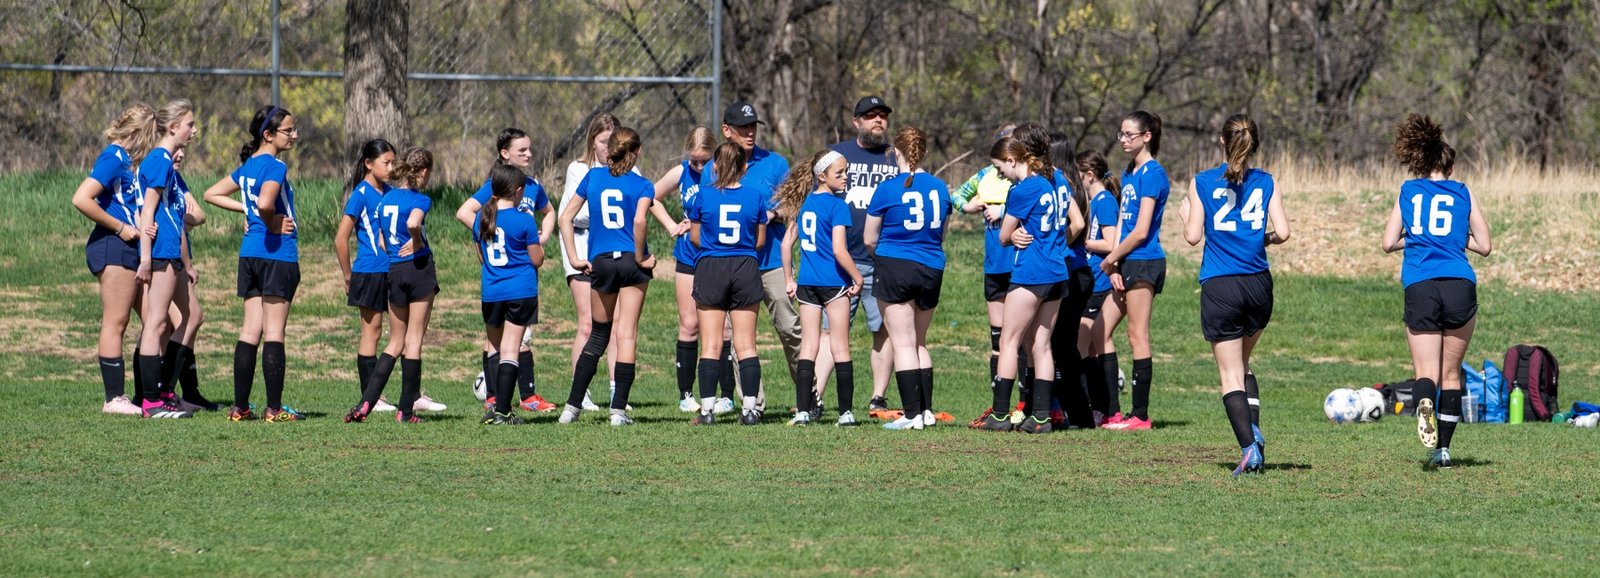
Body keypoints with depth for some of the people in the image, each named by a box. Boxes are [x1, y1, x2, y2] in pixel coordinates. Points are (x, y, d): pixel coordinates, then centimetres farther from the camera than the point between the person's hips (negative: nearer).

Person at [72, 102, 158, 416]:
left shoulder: (125, 159, 17)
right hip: (113, 248, -10)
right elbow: (81, 199, -22)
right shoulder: (112, 159, -12)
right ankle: (114, 398, -5)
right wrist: (120, 228, -16)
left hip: (131, 248, 10)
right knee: (115, 323, -7)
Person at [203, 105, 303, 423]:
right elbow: (265, 203, -31)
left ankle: (240, 406, 8)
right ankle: (274, 409, -2)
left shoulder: (248, 166, 12)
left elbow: (213, 194, 20)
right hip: (277, 254, -8)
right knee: (274, 333, -4)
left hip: (249, 252, 8)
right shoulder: (275, 167, -13)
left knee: (250, 332, 9)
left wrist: (247, 210, 12)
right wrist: (273, 224, -11)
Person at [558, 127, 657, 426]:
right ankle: (619, 410, -3)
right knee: (627, 334, 1)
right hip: (631, 261, -3)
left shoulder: (594, 176, 7)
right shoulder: (642, 185, -3)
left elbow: (566, 216, 4)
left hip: (600, 262, 3)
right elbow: (639, 220, -22)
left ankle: (573, 406, 11)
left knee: (599, 334, 16)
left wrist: (575, 258, 6)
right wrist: (640, 256, -9)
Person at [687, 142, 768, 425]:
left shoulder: (704, 195, -4)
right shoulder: (755, 198, -1)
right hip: (745, 268, 1)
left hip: (710, 269, -1)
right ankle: (750, 408, 2)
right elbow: (760, 240, 8)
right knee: (746, 343, 6)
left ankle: (707, 409, -4)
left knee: (710, 345, 1)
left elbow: (695, 236, 5)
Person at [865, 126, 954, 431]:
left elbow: (869, 239, -1)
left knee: (903, 345, -2)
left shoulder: (887, 189, -8)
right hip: (932, 269, 5)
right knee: (919, 343, 17)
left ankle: (912, 414, -7)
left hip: (896, 268, -5)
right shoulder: (939, 188, 5)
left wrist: (881, 258, 20)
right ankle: (927, 410, 15)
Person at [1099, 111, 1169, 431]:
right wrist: (1115, 266, 3)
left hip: (1144, 261, -10)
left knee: (1138, 336, -7)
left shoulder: (1153, 174, -12)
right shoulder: (1129, 172, 16)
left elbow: (1140, 231, -16)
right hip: (1128, 263, 10)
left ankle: (1140, 415, -4)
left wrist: (1111, 260, -6)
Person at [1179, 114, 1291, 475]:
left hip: (1220, 288, -3)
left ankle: (1249, 448, -13)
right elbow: (1282, 232, -4)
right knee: (1242, 364, 23)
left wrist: (1185, 215, 17)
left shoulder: (1202, 183, -2)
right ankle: (1254, 428, 4)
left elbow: (1193, 236, -4)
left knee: (1231, 375, 0)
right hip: (1258, 284, 3)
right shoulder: (1265, 182, 3)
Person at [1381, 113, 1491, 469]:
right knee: (1451, 374, 13)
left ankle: (1424, 402, -37)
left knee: (1427, 372, -2)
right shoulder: (1463, 193, 13)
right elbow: (1484, 246, 12)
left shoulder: (1408, 191, 14)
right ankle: (1443, 450, 9)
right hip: (1460, 286, 0)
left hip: (1419, 288, 0)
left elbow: (1388, 242, 11)